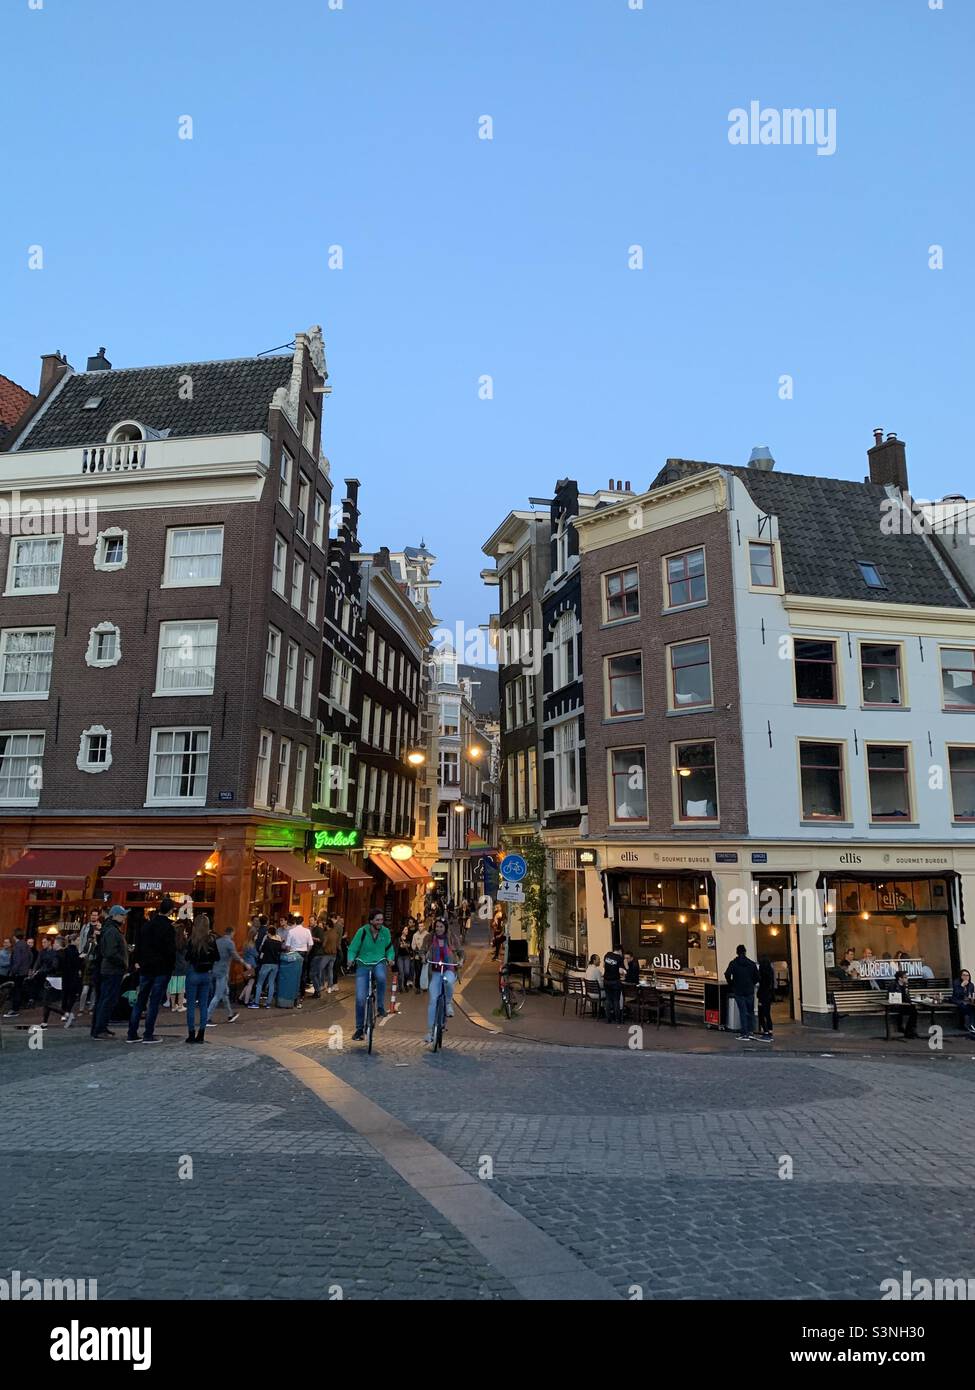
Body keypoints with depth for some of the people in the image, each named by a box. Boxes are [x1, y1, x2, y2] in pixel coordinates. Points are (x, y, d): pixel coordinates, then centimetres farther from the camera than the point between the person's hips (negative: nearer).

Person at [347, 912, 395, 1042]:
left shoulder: (385, 931, -4)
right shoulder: (362, 931, -11)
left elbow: (389, 948, 9)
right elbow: (352, 949, -5)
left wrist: (390, 958, -11)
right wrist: (351, 959, -24)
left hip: (379, 962, 0)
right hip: (363, 964, 0)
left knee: (381, 977, -36)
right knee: (360, 998, -5)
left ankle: (380, 1007, -14)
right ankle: (360, 1029, 13)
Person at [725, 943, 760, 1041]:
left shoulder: (733, 963, -5)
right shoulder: (752, 964, 2)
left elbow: (727, 974, -17)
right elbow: (757, 977, 0)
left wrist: (732, 984, 0)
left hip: (738, 992, -2)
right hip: (750, 991, 2)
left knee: (742, 1012, 1)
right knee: (751, 1011, 15)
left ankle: (744, 1034, 0)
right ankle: (751, 1032, 14)